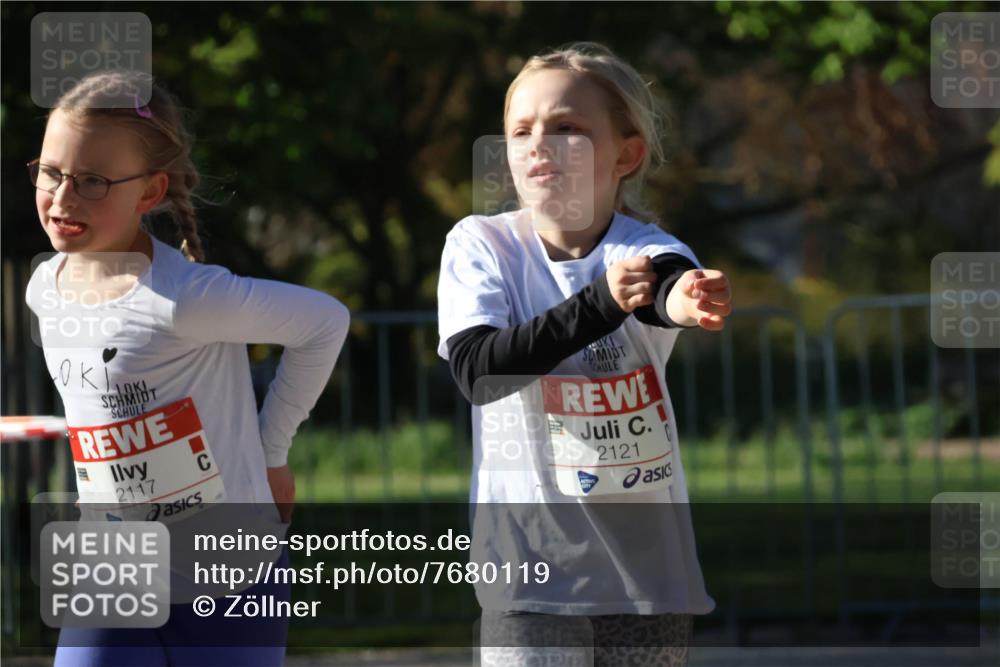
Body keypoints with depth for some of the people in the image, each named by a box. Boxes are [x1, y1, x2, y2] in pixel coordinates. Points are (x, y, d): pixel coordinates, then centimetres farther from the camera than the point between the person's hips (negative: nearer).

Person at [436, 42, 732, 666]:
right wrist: (601, 302, -35)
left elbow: (665, 290, -33)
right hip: (531, 561, -1)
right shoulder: (481, 246, -5)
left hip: (647, 563, 1)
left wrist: (685, 298, -60)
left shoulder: (647, 251, -8)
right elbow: (477, 370, -21)